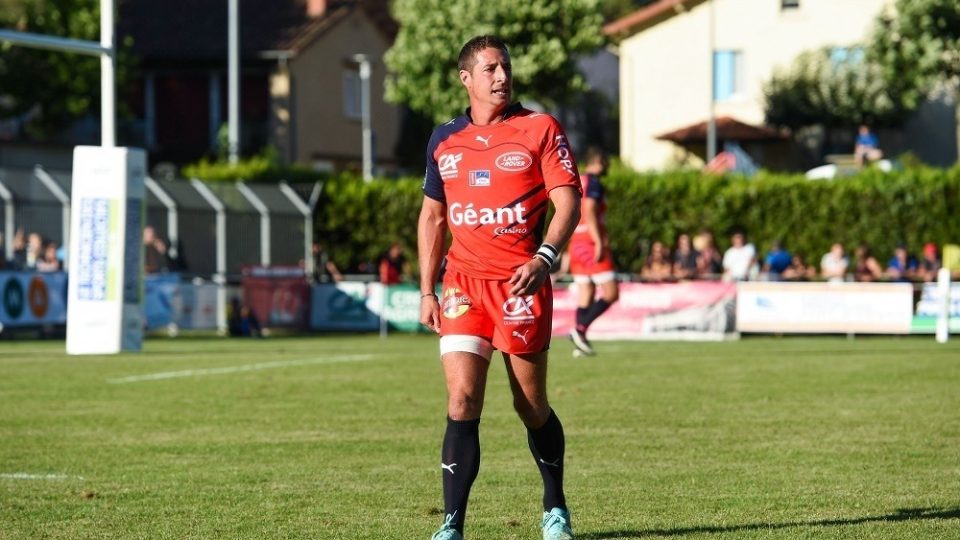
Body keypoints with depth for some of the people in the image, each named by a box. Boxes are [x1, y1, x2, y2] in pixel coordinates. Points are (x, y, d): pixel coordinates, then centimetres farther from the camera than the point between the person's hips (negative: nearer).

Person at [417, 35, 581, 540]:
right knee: (462, 399, -10)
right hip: (464, 283, 2)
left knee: (532, 407, 6)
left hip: (521, 284, -2)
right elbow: (432, 215, 19)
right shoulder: (445, 139, 11)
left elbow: (567, 200, -7)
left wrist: (544, 258, -24)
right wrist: (426, 290, 12)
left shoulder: (540, 129, 0)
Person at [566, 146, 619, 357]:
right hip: (592, 243, -9)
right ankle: (580, 329, -17)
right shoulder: (593, 182, -8)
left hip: (576, 243, 9)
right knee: (610, 293, -7)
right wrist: (599, 242, -22)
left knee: (585, 294, 8)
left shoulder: (576, 182, 17)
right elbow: (589, 212, -19)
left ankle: (580, 342, 3)